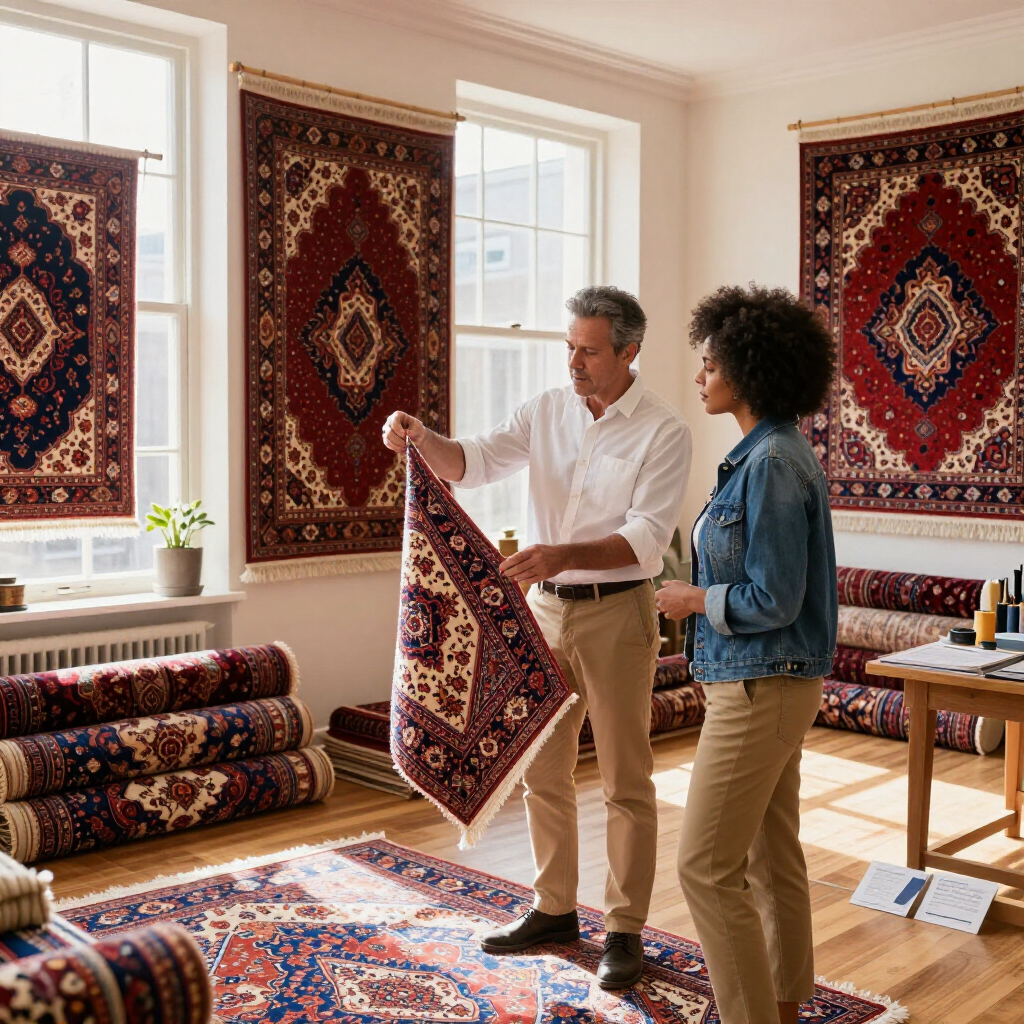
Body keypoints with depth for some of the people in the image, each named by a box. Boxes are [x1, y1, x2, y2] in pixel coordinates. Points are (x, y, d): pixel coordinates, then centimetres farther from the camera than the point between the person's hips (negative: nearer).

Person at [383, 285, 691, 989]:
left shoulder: (663, 431, -10)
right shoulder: (547, 411, 4)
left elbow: (647, 537, -19)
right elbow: (476, 463, -6)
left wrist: (563, 556, -34)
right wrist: (423, 440, -27)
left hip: (616, 614, -5)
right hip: (544, 609, 5)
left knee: (626, 780, 3)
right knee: (542, 768, 13)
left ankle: (625, 929, 16)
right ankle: (555, 910, 30)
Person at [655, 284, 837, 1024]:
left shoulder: (772, 464, -20)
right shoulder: (774, 451, 10)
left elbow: (771, 600, -22)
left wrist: (692, 598, -9)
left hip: (762, 686, -10)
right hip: (774, 684, 10)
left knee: (707, 867, -2)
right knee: (772, 856, 18)